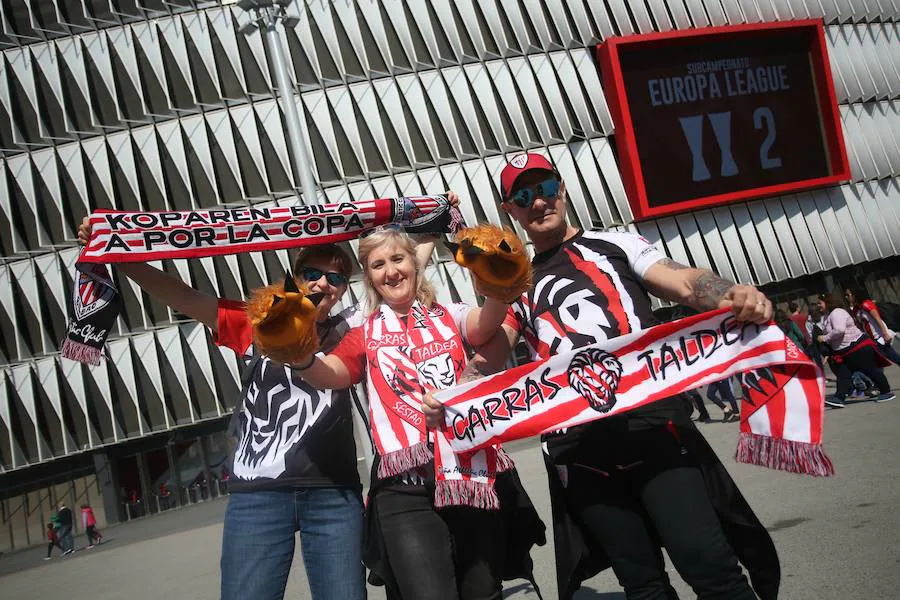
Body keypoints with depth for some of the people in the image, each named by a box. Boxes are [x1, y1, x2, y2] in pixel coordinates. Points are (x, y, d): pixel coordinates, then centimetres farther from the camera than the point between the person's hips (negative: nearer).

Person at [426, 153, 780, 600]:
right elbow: (488, 358, 11)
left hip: (650, 417, -2)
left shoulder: (613, 244, 17)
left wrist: (732, 297, -20)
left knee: (707, 562, -14)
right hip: (577, 446, 2)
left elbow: (685, 282, 0)